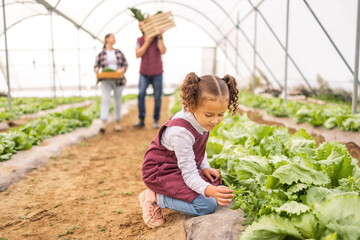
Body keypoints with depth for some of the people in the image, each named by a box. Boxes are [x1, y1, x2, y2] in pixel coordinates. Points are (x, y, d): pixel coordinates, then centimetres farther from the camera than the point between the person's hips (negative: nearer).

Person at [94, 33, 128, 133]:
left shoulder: (119, 52, 10)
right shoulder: (101, 54, 5)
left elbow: (125, 64, 8)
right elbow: (96, 66, 6)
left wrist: (122, 69, -13)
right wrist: (97, 70, -16)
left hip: (118, 80, 2)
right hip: (106, 81, -2)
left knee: (117, 101, 8)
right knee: (105, 100, -14)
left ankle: (117, 122, 21)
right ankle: (103, 124, -22)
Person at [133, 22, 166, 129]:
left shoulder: (157, 38, 1)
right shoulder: (139, 40, 10)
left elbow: (163, 51, -15)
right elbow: (138, 54, -4)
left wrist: (160, 37, -20)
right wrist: (147, 42, -10)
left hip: (156, 73, -2)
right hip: (144, 73, 2)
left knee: (157, 97, 2)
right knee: (141, 95, -12)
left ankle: (156, 120, 13)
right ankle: (141, 120, -5)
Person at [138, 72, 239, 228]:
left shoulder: (201, 118, -7)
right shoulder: (181, 131, -33)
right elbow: (189, 174, -32)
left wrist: (204, 167, 0)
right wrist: (209, 190, -48)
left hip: (183, 166, 9)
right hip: (161, 171, -9)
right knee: (207, 205, -22)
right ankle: (156, 198, -7)